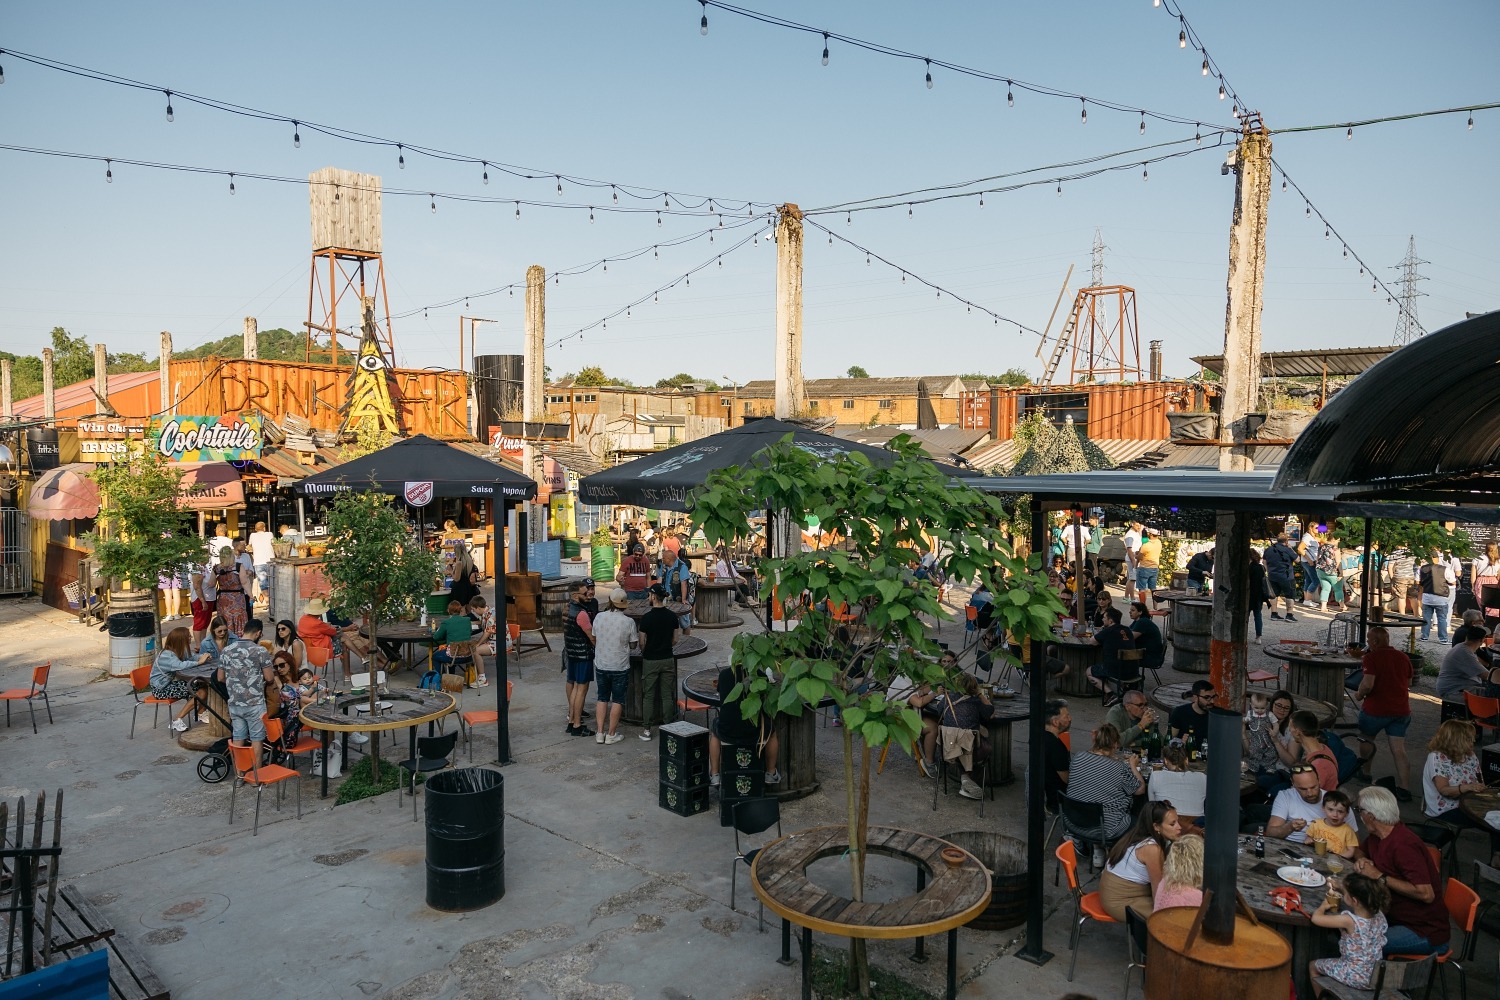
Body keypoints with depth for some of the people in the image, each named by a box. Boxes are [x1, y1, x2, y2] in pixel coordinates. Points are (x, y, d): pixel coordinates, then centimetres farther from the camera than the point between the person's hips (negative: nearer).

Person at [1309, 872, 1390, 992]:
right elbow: (1363, 900, 12)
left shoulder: (1349, 921, -31)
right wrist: (1340, 889, 7)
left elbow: (1316, 918, -20)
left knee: (1313, 966, 20)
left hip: (1355, 979, -6)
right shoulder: (1379, 916, -12)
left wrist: (1323, 906, -1)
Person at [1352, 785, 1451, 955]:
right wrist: (1362, 861, 2)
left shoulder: (1403, 845, -25)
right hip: (1396, 916, 9)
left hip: (1426, 933, -9)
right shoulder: (1377, 836, 4)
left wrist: (1379, 877, -23)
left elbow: (1426, 894, -30)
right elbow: (1360, 850, 26)